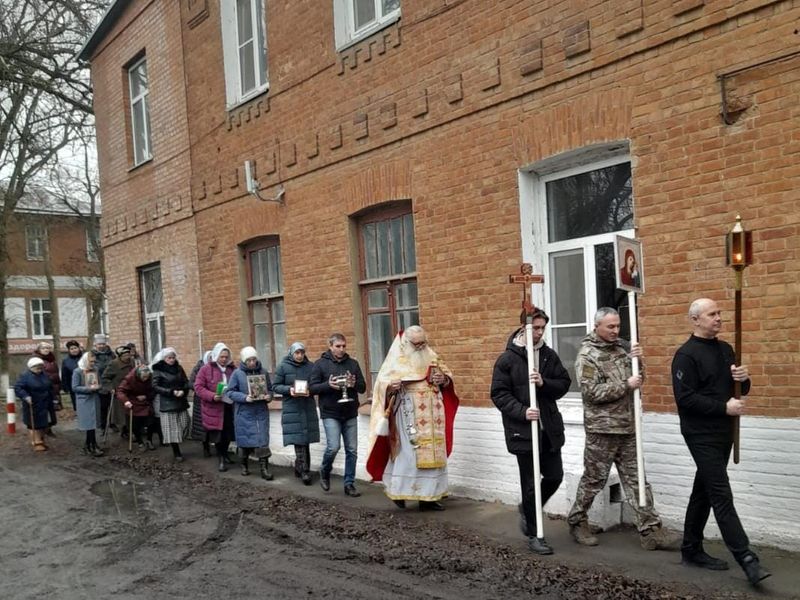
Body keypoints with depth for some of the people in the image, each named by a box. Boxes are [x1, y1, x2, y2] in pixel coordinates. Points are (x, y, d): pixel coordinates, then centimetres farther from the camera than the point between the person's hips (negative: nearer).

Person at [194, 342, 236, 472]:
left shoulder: (232, 369, 7)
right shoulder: (206, 369, -3)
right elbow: (198, 387, -6)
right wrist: (212, 396, -19)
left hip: (229, 407, 3)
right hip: (214, 408, -3)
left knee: (228, 434, 9)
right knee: (217, 435, 0)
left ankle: (224, 454, 31)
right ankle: (221, 459, 11)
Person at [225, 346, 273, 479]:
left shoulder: (263, 372, 3)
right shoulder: (237, 373, -5)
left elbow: (270, 389, 12)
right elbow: (229, 392, -6)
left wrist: (269, 396, -10)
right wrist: (244, 397, -19)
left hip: (261, 412, 1)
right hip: (244, 413, -1)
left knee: (262, 440, -3)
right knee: (246, 439, 10)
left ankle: (264, 468, 1)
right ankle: (245, 465, 30)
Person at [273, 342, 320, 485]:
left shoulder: (310, 366, 5)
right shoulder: (283, 367, 0)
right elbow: (275, 386, 2)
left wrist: (310, 390, -12)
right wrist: (289, 389, -15)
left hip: (308, 408, 2)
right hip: (291, 408, -2)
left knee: (305, 440, 5)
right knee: (298, 440, -6)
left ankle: (299, 468, 21)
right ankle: (304, 471, -2)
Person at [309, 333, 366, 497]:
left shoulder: (353, 363, 8)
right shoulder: (320, 364, -1)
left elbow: (363, 387, 8)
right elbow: (312, 387, -4)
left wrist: (354, 384, -14)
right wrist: (328, 385, -21)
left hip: (350, 414, 4)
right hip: (330, 414, -4)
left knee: (352, 450, 4)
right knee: (333, 447, -13)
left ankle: (349, 484, 16)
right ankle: (325, 471, 17)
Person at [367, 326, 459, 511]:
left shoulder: (432, 356, 9)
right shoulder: (396, 359, -5)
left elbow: (447, 374, 18)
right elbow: (382, 383, -8)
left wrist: (444, 379, -5)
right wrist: (391, 386, -30)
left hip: (432, 416, 5)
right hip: (408, 416, -5)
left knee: (433, 454, 6)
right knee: (408, 454, -7)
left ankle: (428, 495, 14)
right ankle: (399, 490, 9)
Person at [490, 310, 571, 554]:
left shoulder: (549, 355, 5)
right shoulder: (507, 359, -8)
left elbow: (564, 383, 4)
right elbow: (499, 394, -9)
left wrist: (544, 383, -15)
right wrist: (522, 411, -22)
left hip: (549, 428, 5)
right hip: (522, 431, -5)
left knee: (555, 476, 10)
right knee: (530, 484, 3)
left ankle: (527, 510, 36)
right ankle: (533, 535, 18)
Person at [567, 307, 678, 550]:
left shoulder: (619, 347, 10)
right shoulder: (587, 355, -10)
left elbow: (637, 379, 11)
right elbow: (592, 392, -17)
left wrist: (636, 360, -8)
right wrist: (626, 386, -18)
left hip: (627, 427, 6)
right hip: (602, 429, -6)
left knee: (636, 479, 7)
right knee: (593, 480, 5)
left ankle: (651, 531, 10)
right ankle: (577, 522, 23)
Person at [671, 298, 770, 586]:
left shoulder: (725, 349, 12)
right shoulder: (686, 355, -12)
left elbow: (741, 390, 17)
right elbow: (685, 398, -19)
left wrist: (743, 379, -5)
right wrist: (724, 407, -21)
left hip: (723, 433, 8)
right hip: (701, 435, -8)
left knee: (704, 491, 14)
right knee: (722, 496, -9)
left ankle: (692, 549, 24)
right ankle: (747, 559, -9)